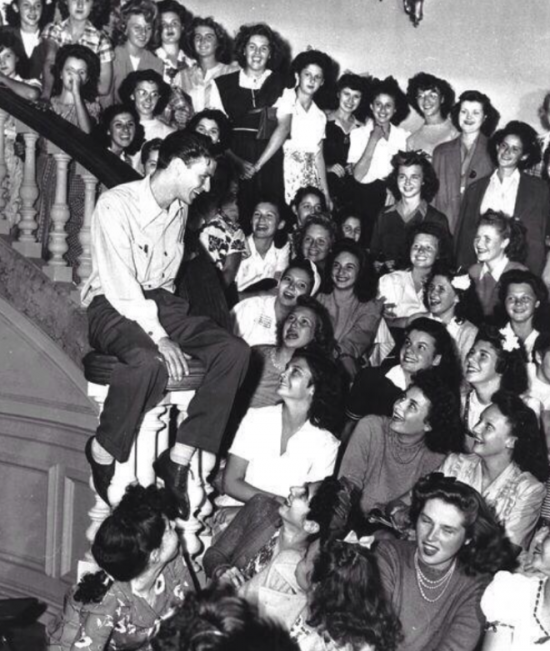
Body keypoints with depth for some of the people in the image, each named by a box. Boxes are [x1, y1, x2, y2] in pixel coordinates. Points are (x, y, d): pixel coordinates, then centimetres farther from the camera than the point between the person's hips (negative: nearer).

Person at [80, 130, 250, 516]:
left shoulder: (180, 209, 10)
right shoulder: (117, 204, -14)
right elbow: (119, 282, -21)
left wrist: (164, 324, 0)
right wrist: (158, 335, -27)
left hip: (159, 303, 7)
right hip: (112, 306, -7)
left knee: (234, 351, -15)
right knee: (149, 361, -39)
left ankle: (179, 459, -15)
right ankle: (102, 454, -15)